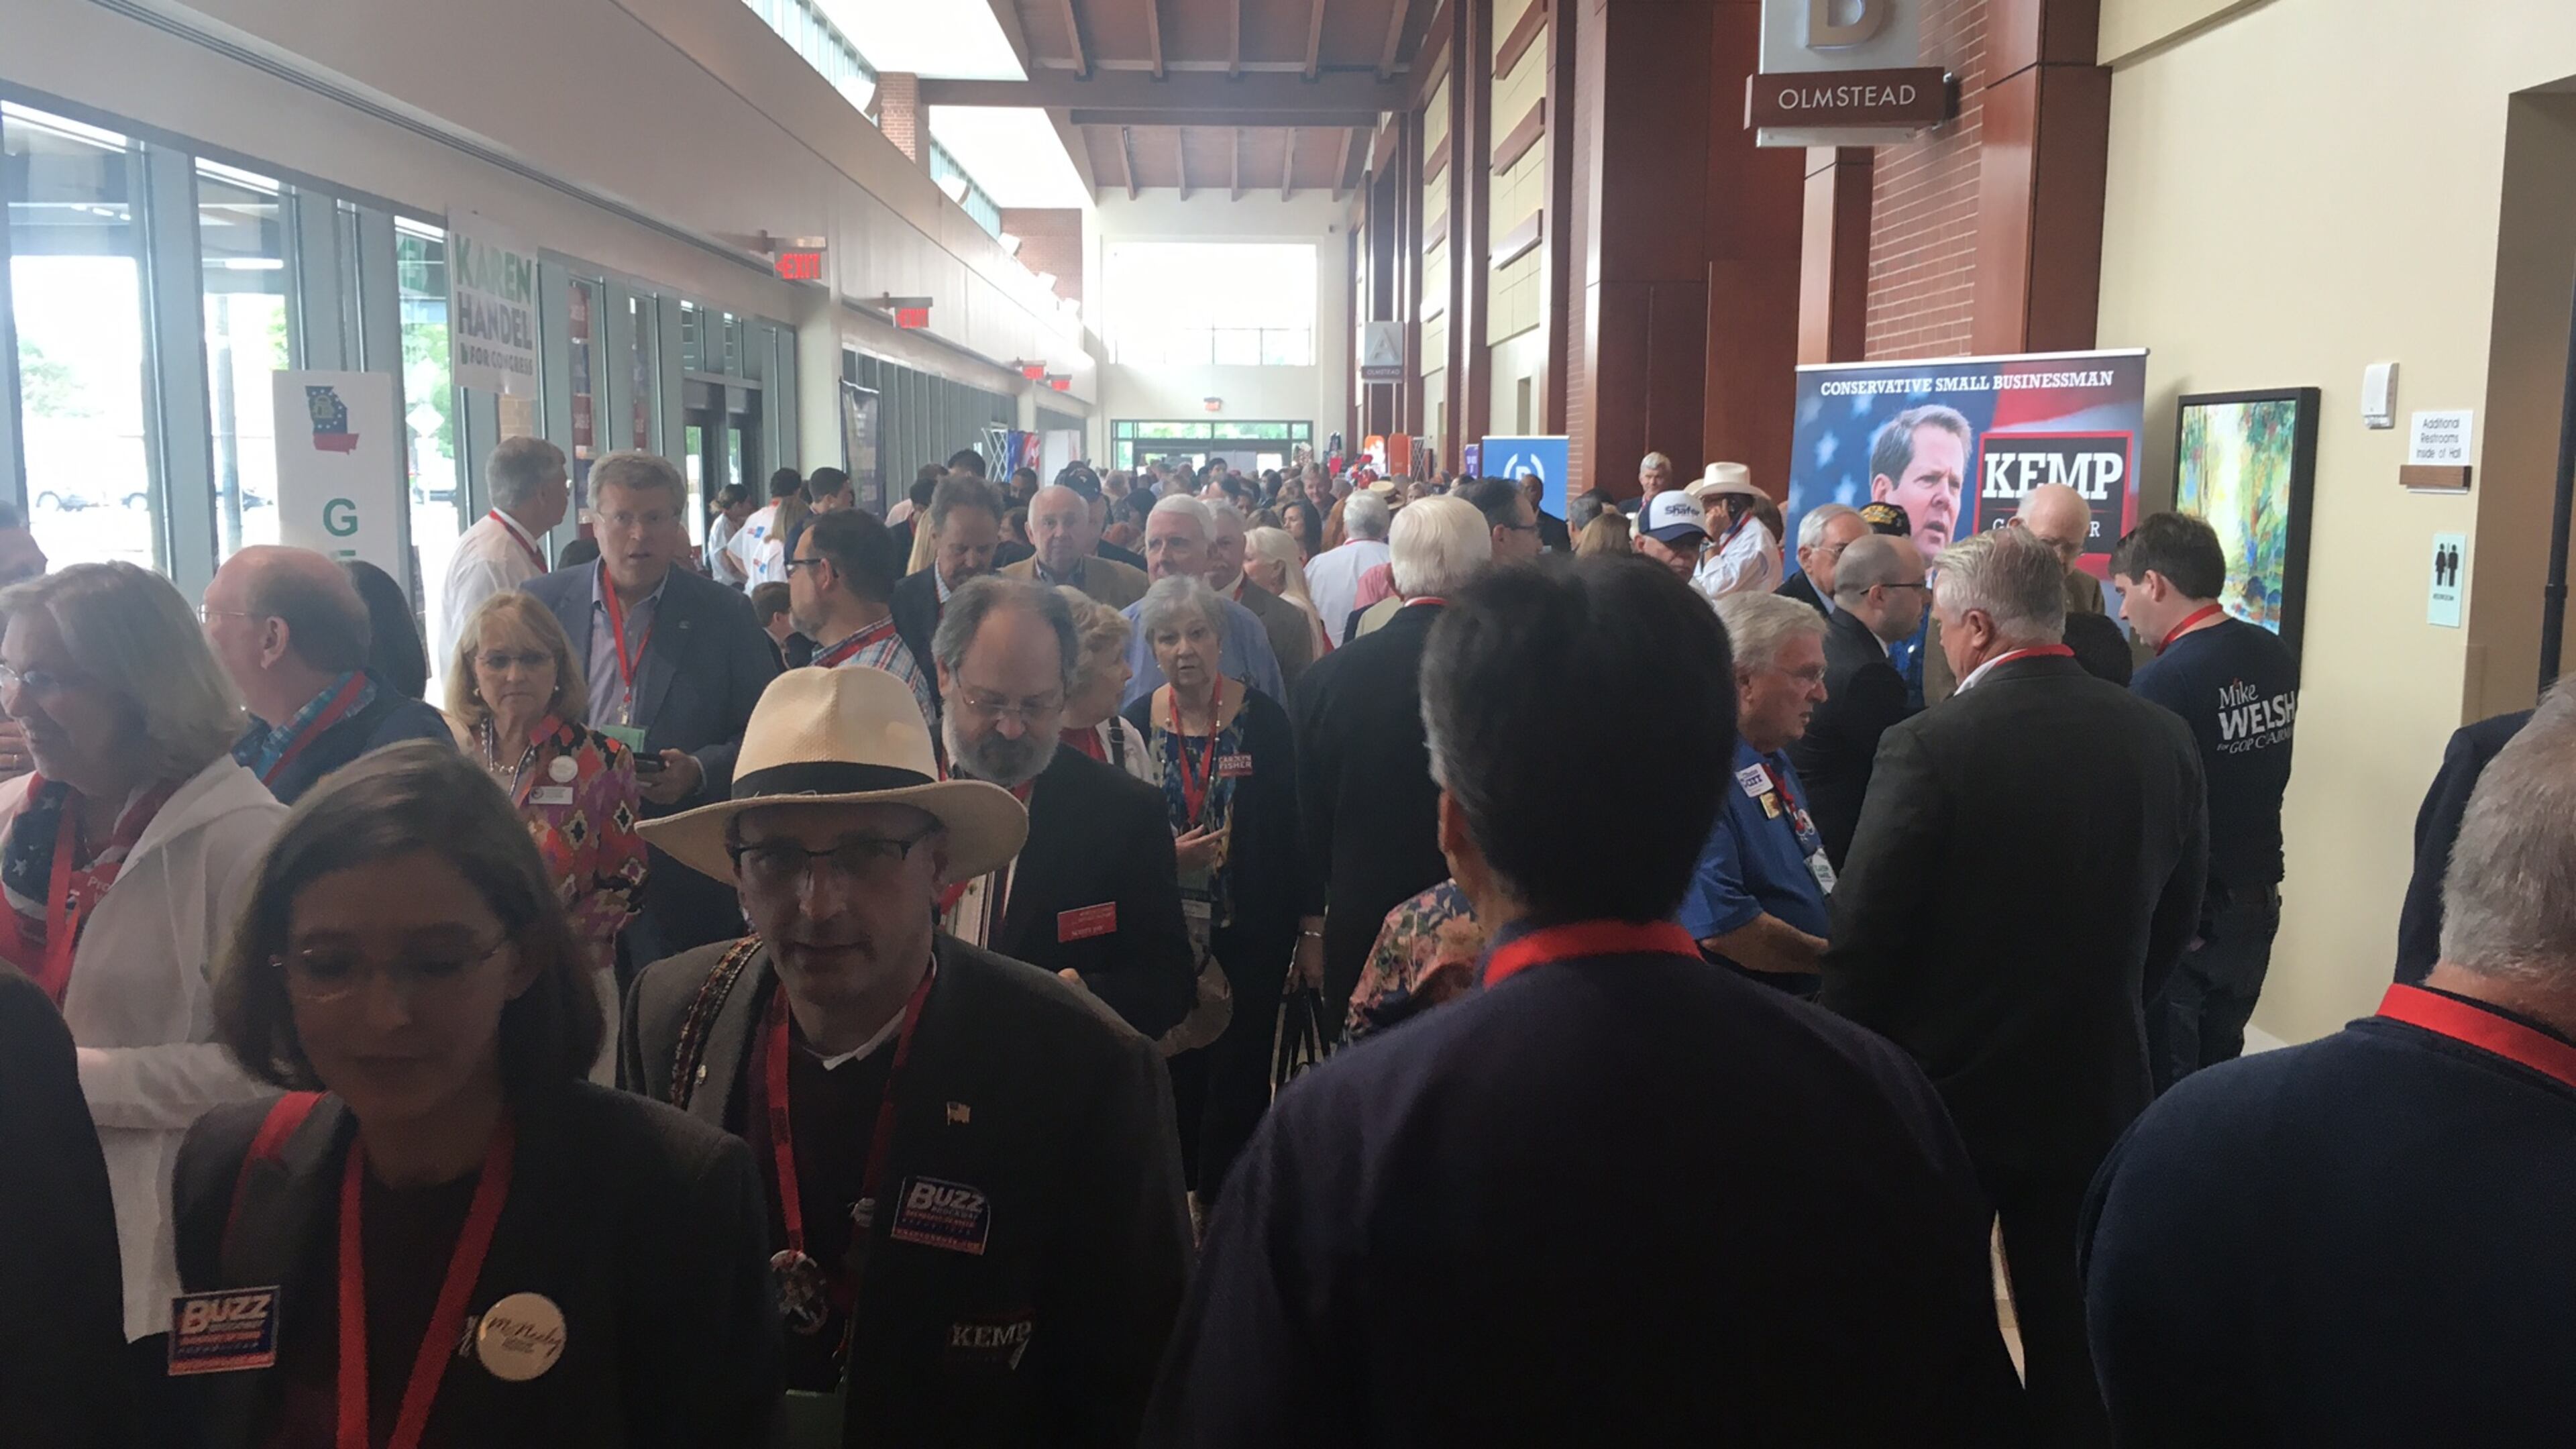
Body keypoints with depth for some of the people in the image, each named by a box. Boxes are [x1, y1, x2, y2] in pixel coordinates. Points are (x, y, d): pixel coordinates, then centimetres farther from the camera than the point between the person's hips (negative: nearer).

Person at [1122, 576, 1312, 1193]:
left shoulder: (1262, 718, -7)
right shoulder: (1134, 724, -2)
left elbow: (1295, 826, -4)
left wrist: (1310, 928, -5)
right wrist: (1167, 858, -15)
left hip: (1249, 935, -2)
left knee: (1238, 1075, 3)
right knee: (1172, 1070, 10)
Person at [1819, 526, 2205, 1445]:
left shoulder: (1929, 746, -20)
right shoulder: (2162, 739, -4)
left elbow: (1863, 935, -16)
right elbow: (2174, 919, 7)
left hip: (1949, 1085, -4)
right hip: (2097, 1085, 4)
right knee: (2075, 1339, 17)